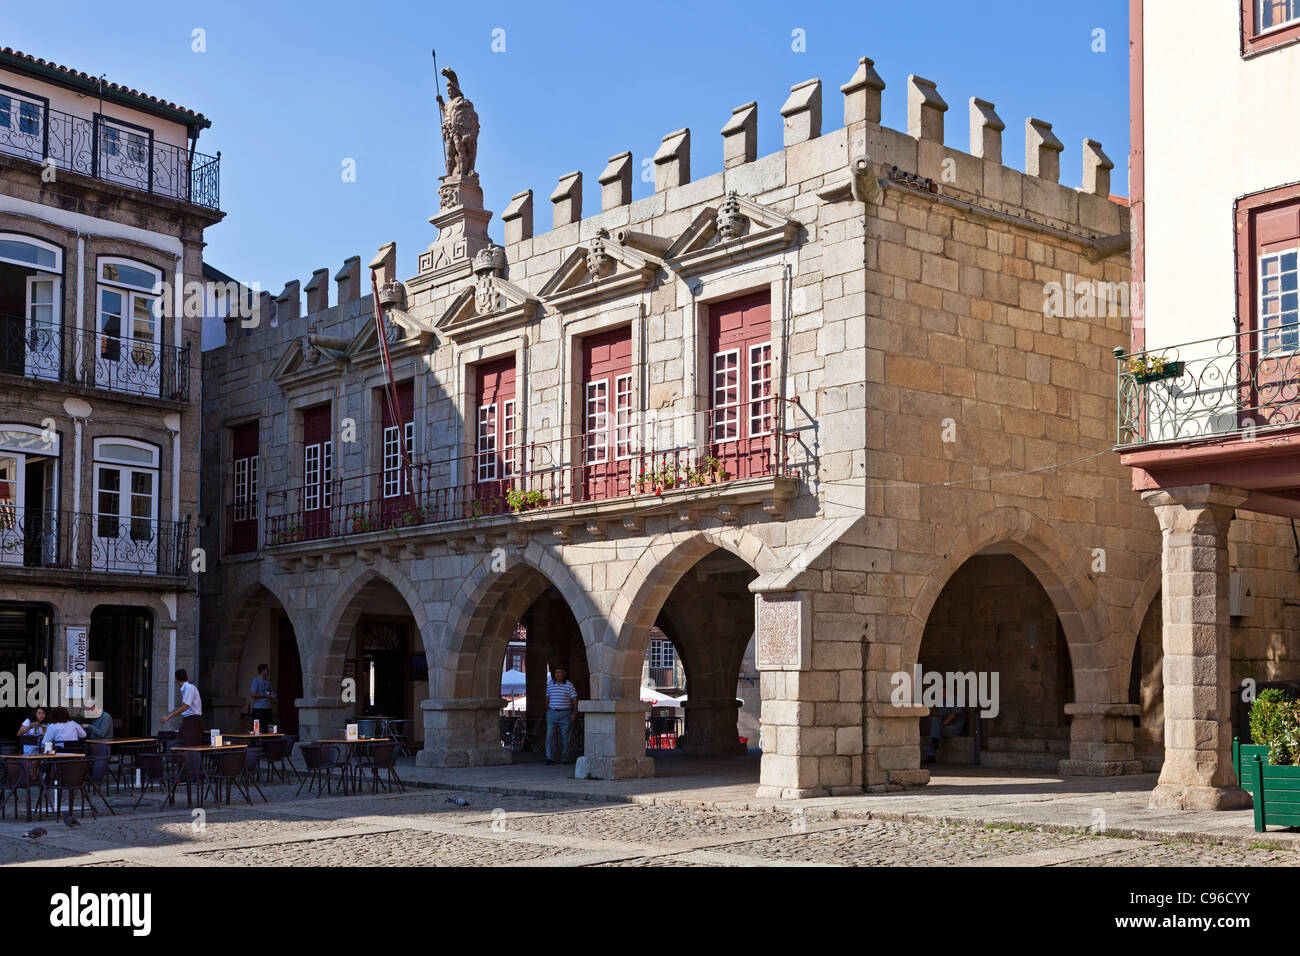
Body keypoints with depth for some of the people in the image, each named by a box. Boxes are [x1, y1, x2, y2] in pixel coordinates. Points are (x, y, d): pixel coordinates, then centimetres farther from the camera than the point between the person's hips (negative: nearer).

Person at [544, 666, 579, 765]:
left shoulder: (569, 685, -2)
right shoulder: (550, 684, 7)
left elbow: (574, 699, -1)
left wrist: (574, 713, -8)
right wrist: (547, 710, 13)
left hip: (565, 713, -2)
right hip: (552, 713, 2)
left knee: (565, 736, 2)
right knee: (549, 735, -9)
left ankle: (564, 758, 9)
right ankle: (550, 758, -10)